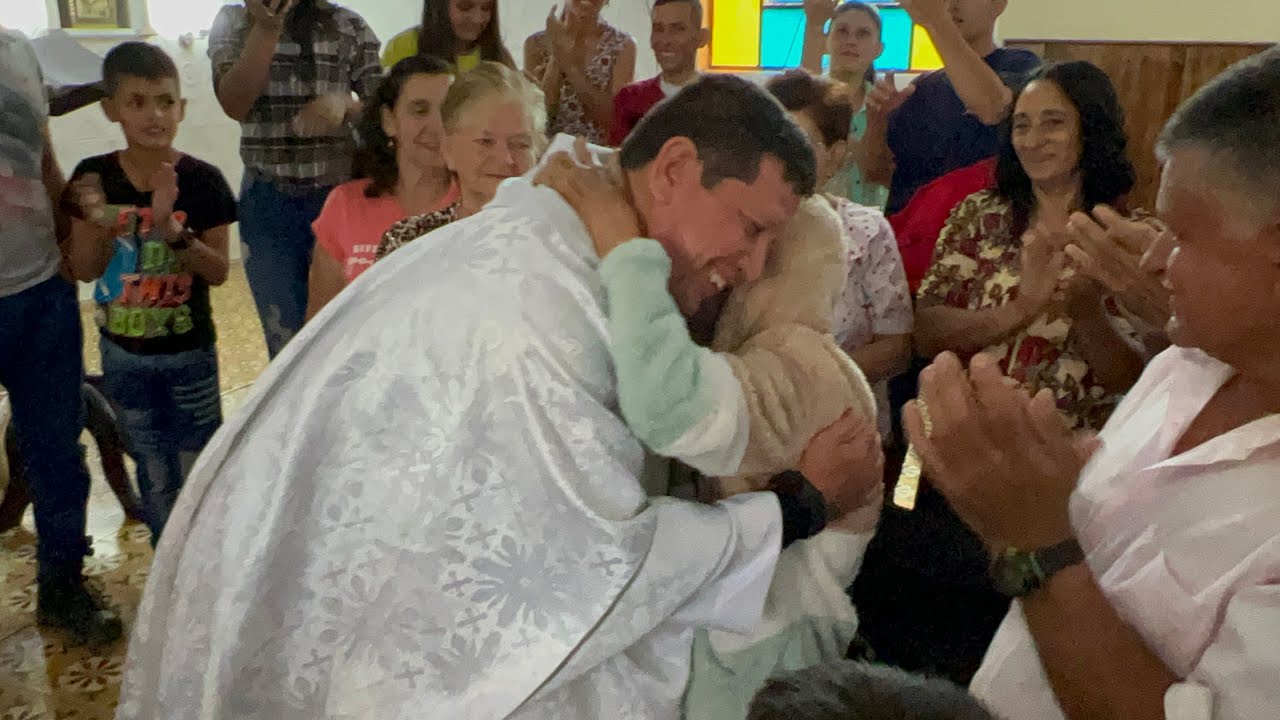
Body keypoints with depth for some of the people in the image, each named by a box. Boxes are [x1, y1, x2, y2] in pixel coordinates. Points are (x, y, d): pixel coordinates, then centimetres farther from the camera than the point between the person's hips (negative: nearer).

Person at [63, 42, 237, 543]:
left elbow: (219, 272, -13)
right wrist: (94, 222, -23)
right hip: (122, 354, 3)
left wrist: (174, 232, -30)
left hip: (189, 354, -2)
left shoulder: (202, 181, -13)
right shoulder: (94, 177, -7)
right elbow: (84, 271, -4)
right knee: (153, 475, 17)